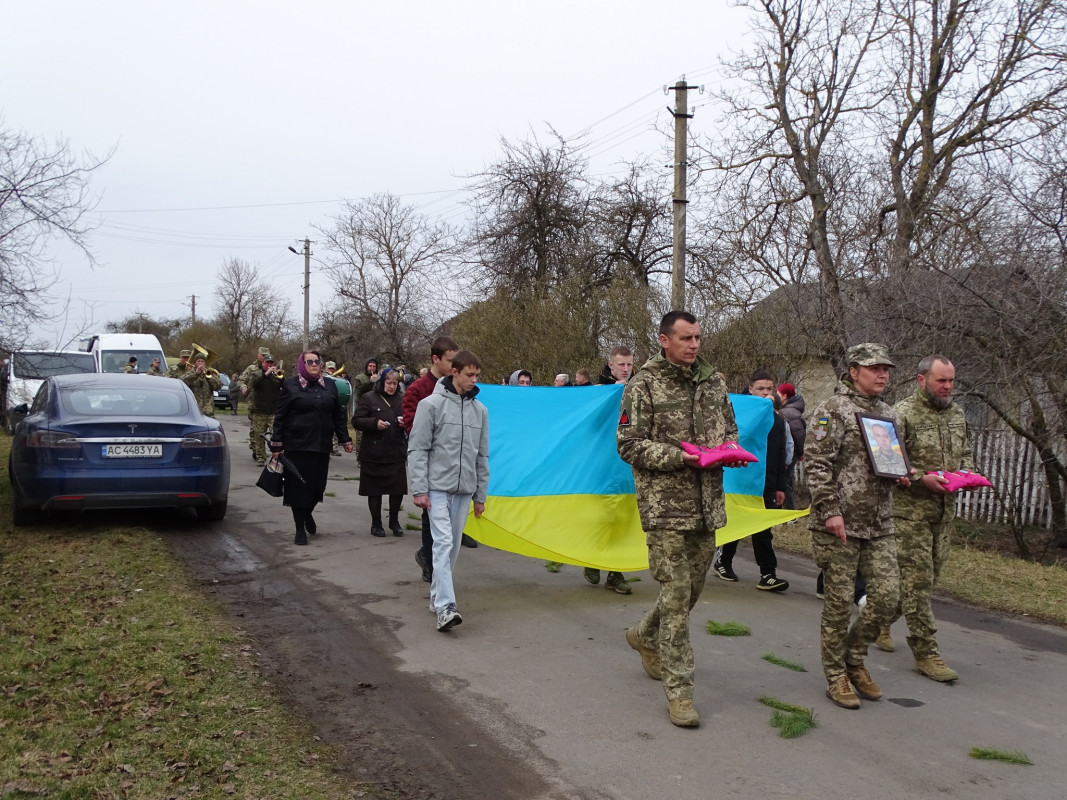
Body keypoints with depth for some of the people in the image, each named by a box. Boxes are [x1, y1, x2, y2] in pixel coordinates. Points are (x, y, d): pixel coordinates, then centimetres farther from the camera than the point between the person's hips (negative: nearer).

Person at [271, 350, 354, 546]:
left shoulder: (329, 385, 11)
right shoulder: (290, 385, 0)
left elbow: (338, 415, 14)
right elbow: (280, 417, -2)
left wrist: (345, 439, 11)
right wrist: (276, 443, -7)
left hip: (322, 445, 3)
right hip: (297, 445, -3)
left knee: (318, 485, 3)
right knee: (299, 486, 0)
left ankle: (308, 513, 34)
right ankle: (300, 530, 13)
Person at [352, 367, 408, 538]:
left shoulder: (402, 399, 10)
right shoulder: (368, 398, -1)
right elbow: (356, 421, -5)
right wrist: (375, 423, -20)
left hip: (396, 452, 3)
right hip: (374, 452, -3)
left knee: (398, 488, 1)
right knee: (375, 489, 6)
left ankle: (394, 520, 21)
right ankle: (376, 523, 20)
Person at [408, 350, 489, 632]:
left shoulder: (480, 410, 9)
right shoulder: (431, 404, -5)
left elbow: (482, 456, 13)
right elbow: (417, 450, -6)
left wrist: (480, 495, 13)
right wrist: (419, 489, -12)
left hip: (464, 489, 5)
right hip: (437, 486, -5)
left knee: (453, 545, 10)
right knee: (443, 542, -12)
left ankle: (436, 595, 24)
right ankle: (445, 607, -17)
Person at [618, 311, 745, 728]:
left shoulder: (714, 381, 11)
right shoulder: (644, 385, -7)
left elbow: (730, 429, 21)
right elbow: (629, 445, -9)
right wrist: (680, 457, -20)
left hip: (708, 505, 6)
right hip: (665, 506, -6)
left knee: (693, 588, 16)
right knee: (676, 596, -5)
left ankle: (645, 635, 43)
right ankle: (678, 689, 4)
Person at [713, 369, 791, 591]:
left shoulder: (777, 419, 13)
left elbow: (781, 456, 16)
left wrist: (780, 487, 13)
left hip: (767, 484, 4)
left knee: (763, 530, 3)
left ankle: (767, 574, 1)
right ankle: (723, 561, 27)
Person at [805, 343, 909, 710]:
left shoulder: (887, 414, 15)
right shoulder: (833, 410, -7)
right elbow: (816, 463, -13)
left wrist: (900, 472, 5)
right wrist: (830, 510, -19)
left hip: (880, 524, 7)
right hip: (839, 524, -6)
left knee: (886, 594, 3)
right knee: (839, 601, 2)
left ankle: (854, 658, 24)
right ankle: (836, 676, 16)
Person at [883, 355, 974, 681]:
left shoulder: (956, 413, 14)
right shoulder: (902, 413, -9)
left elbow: (966, 452, 23)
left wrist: (967, 474, 3)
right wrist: (922, 478, -22)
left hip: (945, 511, 7)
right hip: (910, 510, -7)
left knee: (925, 578, 13)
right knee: (917, 580, -5)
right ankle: (926, 652, 1)